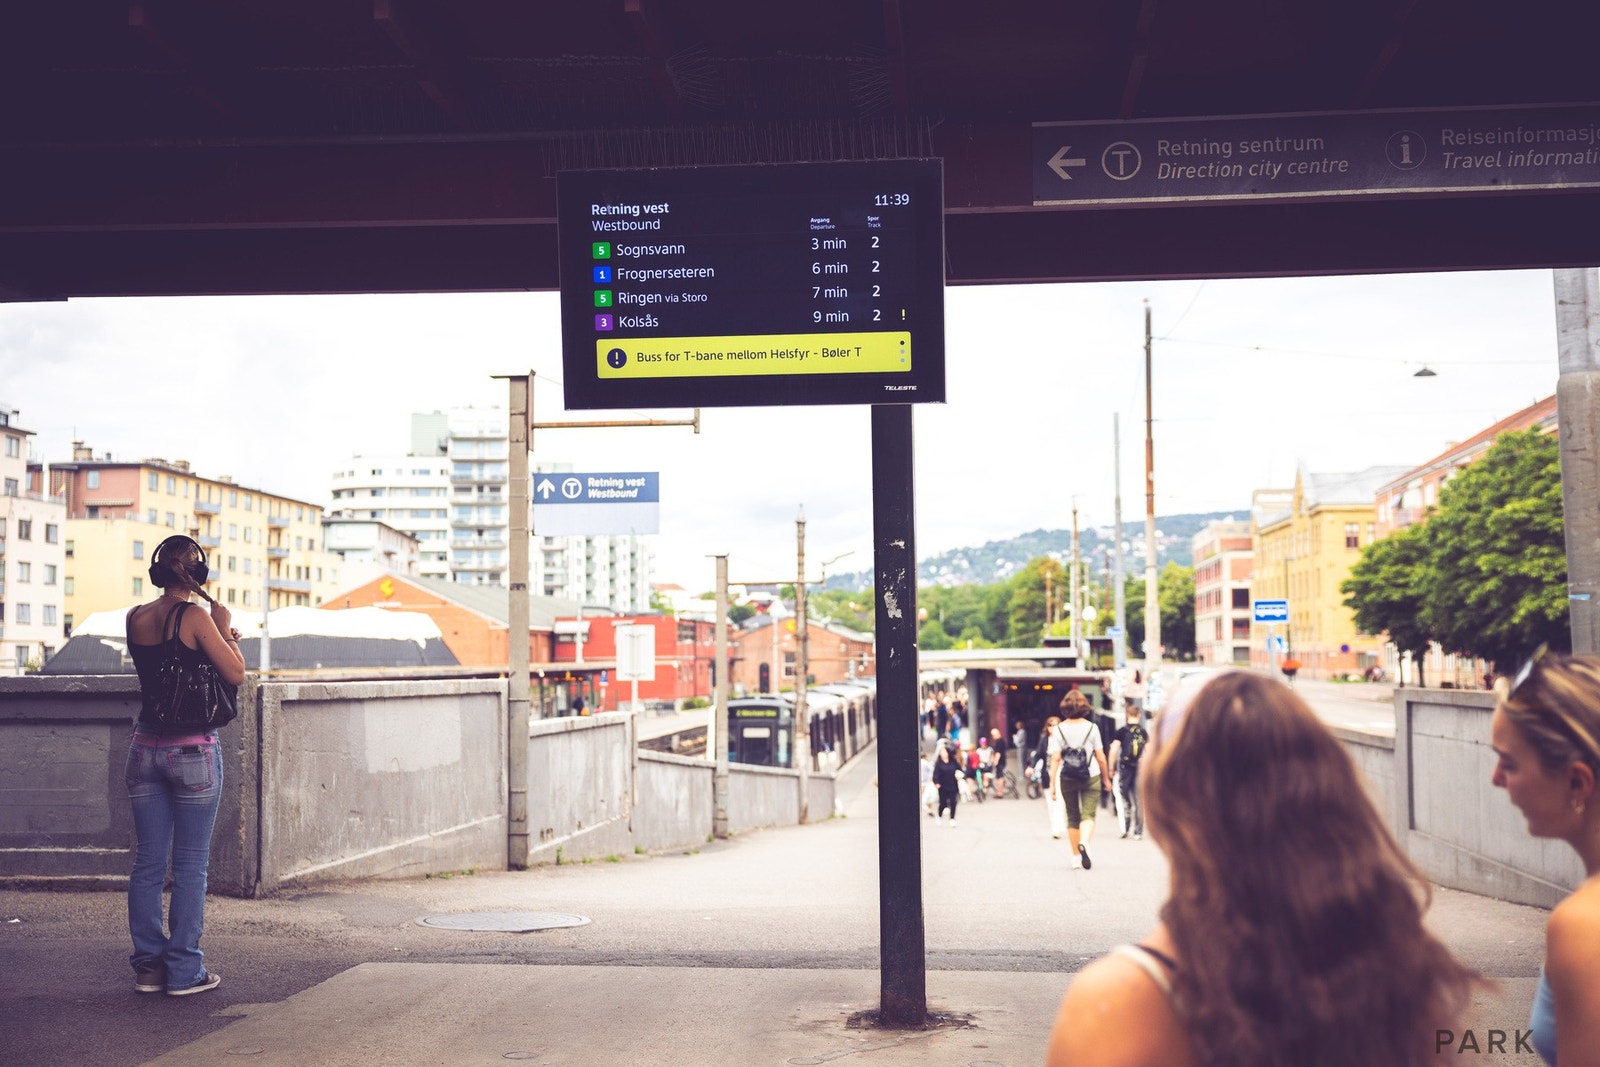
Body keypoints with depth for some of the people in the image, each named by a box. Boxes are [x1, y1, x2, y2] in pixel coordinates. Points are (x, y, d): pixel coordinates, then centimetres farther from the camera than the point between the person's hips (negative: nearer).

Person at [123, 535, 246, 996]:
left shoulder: (135, 618, 5)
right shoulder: (195, 617, -13)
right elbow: (236, 674, -8)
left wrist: (217, 637, 16)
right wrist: (225, 630, 4)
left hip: (145, 747, 6)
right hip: (193, 750, -5)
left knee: (147, 862, 10)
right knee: (190, 865, 2)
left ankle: (148, 965, 16)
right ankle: (184, 971, 6)